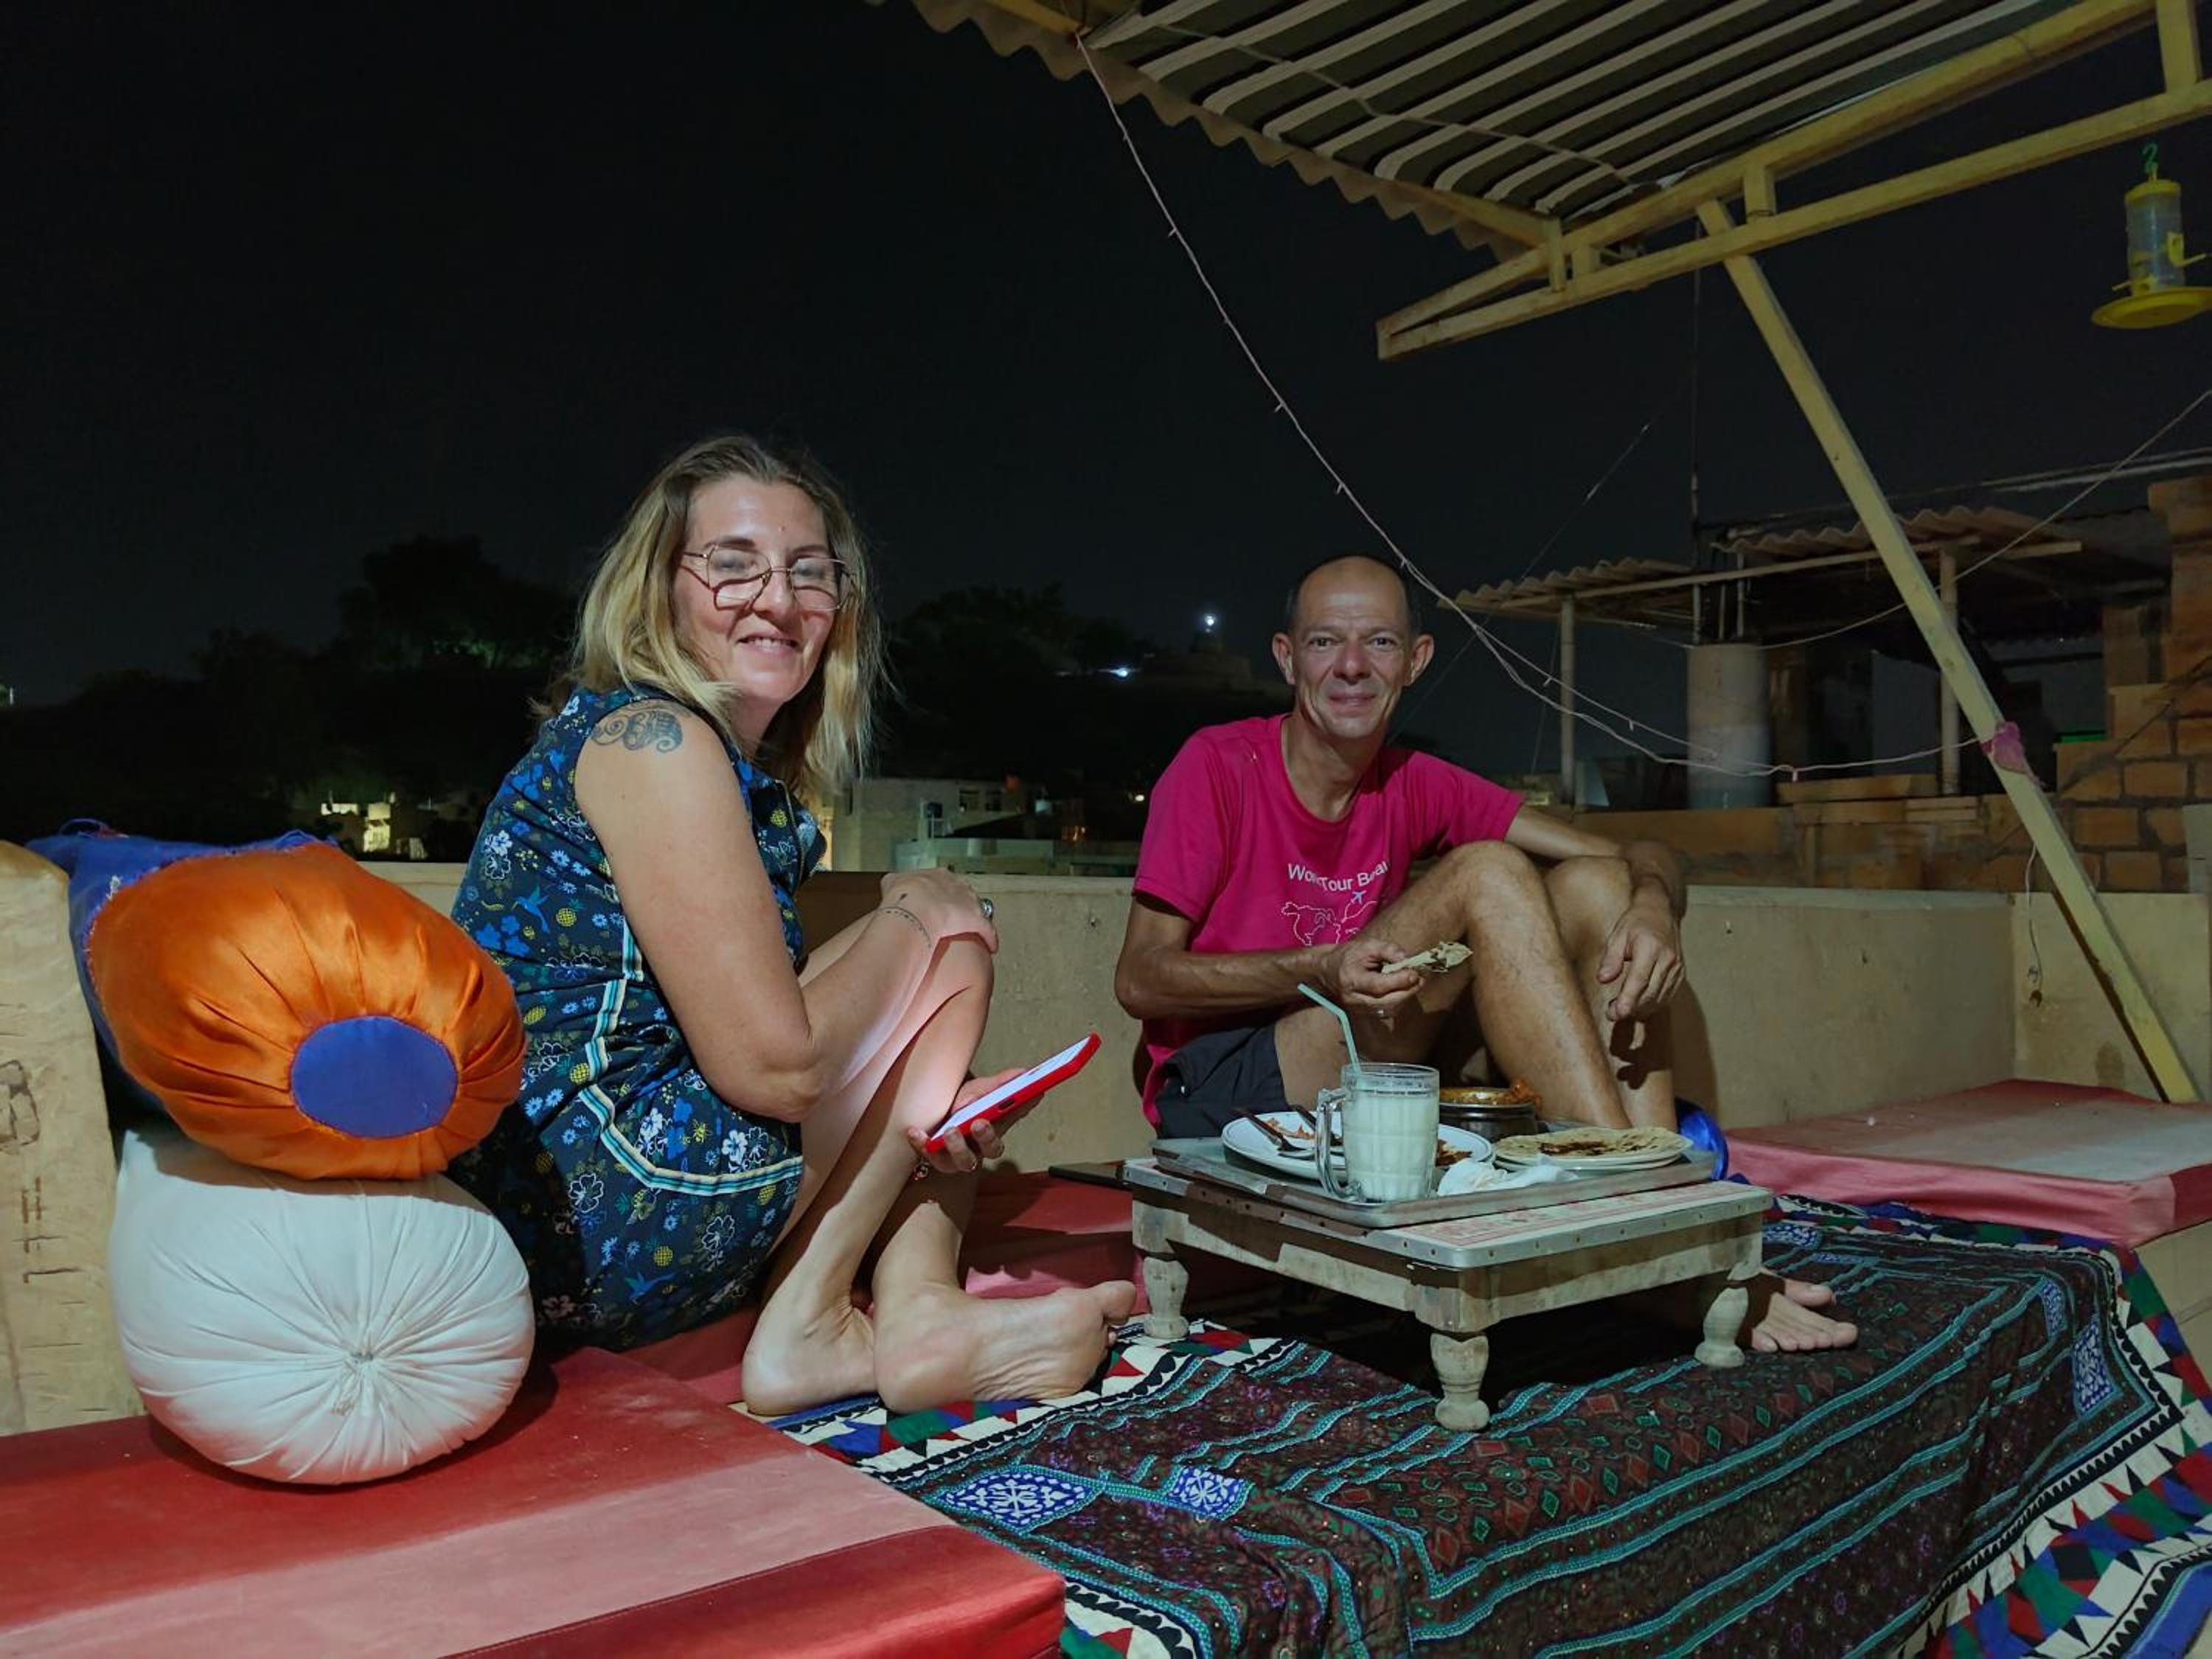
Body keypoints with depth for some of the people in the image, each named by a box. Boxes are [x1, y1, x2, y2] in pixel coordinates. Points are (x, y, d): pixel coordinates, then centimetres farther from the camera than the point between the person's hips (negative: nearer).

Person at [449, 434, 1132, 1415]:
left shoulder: (749, 770, 13)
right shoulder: (655, 742, -16)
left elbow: (773, 1014, 13)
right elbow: (772, 1065, -21)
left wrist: (915, 1087, -4)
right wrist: (912, 911, -6)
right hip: (593, 1215, -10)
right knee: (955, 948, -2)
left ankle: (919, 1316, -2)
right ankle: (806, 1324, -1)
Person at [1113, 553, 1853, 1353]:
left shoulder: (1416, 789, 8)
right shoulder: (1218, 766, -6)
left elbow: (1642, 856, 5)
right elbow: (1140, 979, -12)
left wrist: (1652, 906, -20)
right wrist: (1321, 970, -26)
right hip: (1223, 1091, -6)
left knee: (1595, 887, -8)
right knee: (1486, 873, -23)